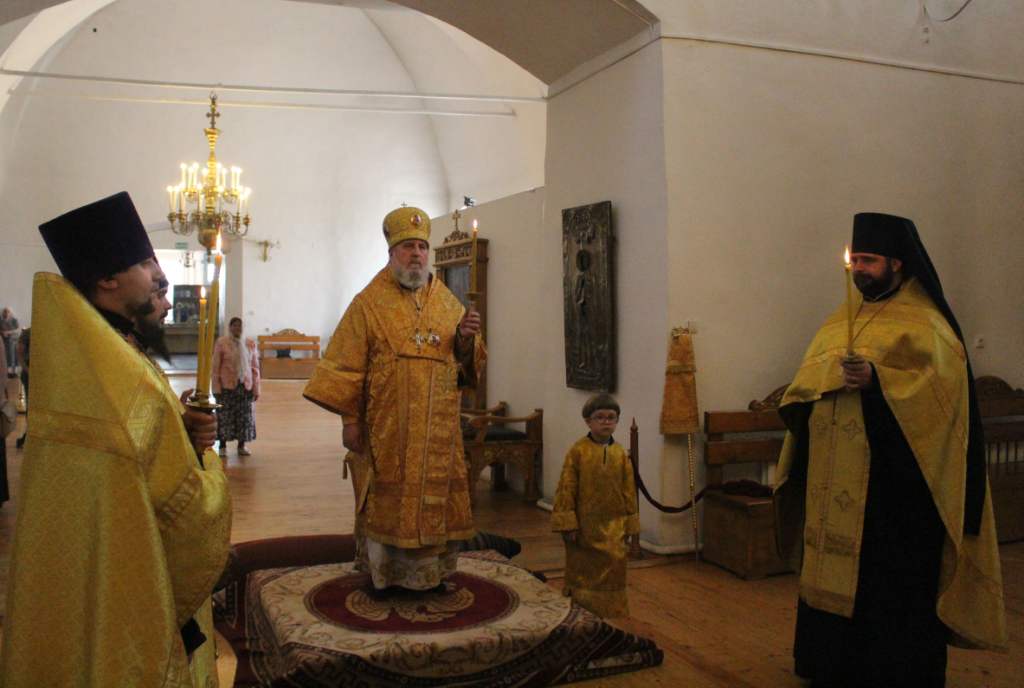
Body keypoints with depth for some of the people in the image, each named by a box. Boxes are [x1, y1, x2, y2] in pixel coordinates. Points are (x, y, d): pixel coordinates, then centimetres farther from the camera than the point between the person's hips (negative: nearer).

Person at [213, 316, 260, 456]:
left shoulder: (250, 344, 4)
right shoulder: (221, 343, -3)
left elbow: (255, 367, 7)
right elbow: (216, 366, -2)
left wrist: (256, 389, 5)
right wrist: (216, 387, -7)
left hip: (245, 385, 3)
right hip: (227, 385, -2)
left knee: (245, 416, 6)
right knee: (225, 415, 3)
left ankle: (241, 446, 18)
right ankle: (223, 446, 15)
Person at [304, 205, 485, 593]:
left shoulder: (448, 303, 9)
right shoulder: (369, 303, -2)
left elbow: (467, 362, 13)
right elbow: (346, 365, -6)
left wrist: (466, 339, -9)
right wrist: (349, 419, -11)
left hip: (437, 429, 4)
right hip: (385, 429, -3)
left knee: (433, 496, 9)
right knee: (384, 498, 4)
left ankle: (429, 571, 24)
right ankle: (381, 572, 20)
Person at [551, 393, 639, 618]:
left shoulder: (621, 454, 0)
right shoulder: (577, 451, -10)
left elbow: (629, 491, 6)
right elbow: (566, 489, -9)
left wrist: (629, 525, 6)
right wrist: (567, 523, -11)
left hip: (613, 526, 2)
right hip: (584, 526, -2)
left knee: (614, 568, 3)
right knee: (581, 574, 11)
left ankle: (612, 615, 20)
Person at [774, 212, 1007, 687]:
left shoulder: (924, 323, -3)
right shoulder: (841, 321, 17)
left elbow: (942, 383, -15)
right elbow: (809, 377, 18)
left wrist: (875, 379, -27)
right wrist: (834, 375, -3)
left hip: (891, 478, -6)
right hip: (835, 476, 7)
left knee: (887, 575, -1)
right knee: (832, 569, 10)